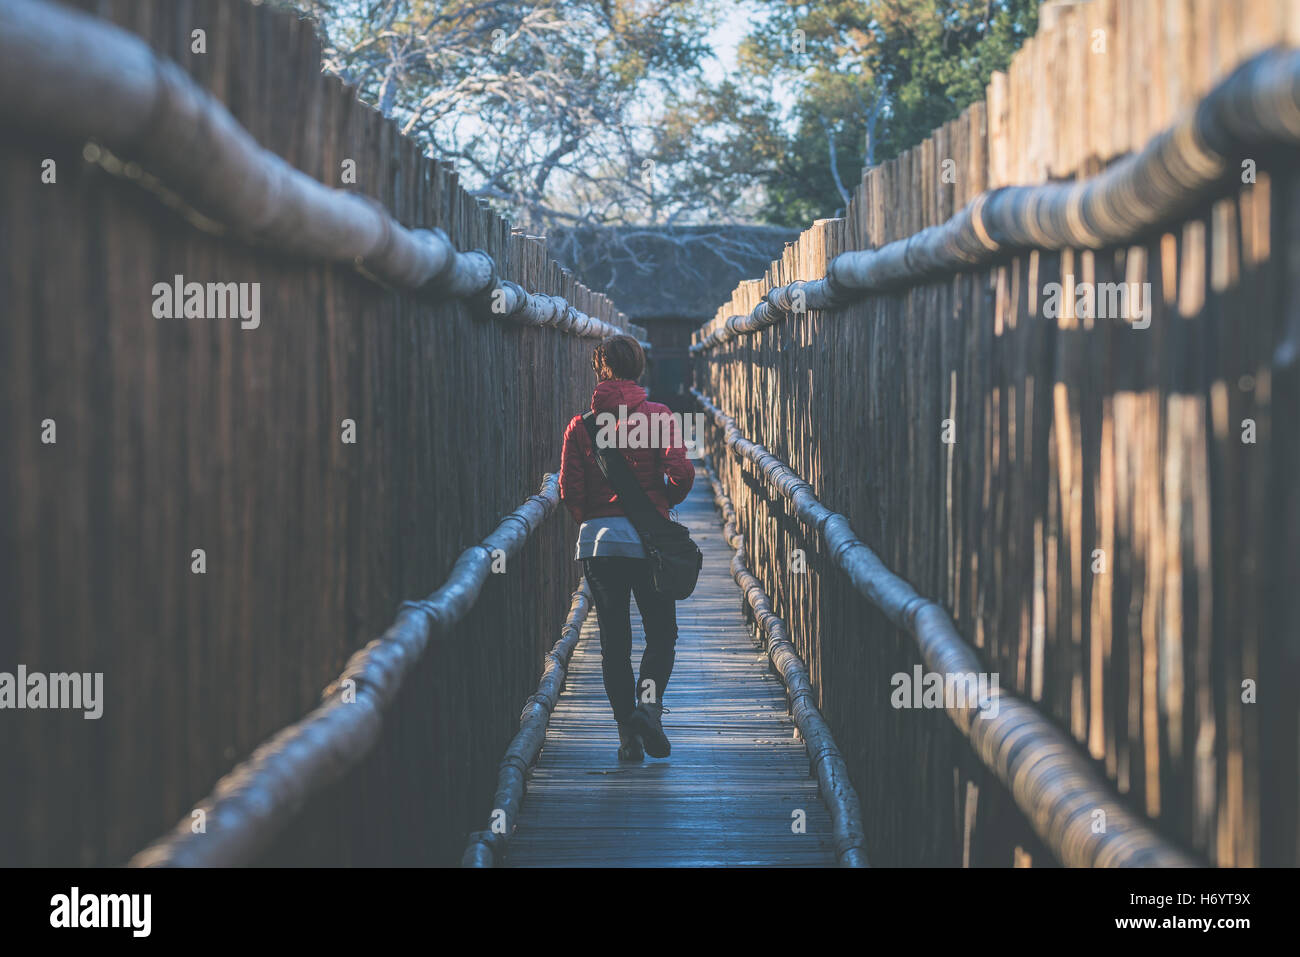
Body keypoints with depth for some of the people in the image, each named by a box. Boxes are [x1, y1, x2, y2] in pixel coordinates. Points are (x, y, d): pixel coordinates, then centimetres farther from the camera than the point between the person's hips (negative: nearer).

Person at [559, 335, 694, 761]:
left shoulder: (580, 425, 2)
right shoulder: (657, 416, -3)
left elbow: (570, 491, -2)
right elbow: (681, 473, -12)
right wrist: (666, 499, 9)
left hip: (597, 538, 2)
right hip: (648, 537, -2)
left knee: (614, 641, 7)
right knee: (662, 633, 10)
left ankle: (627, 735, 5)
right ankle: (649, 702, -16)